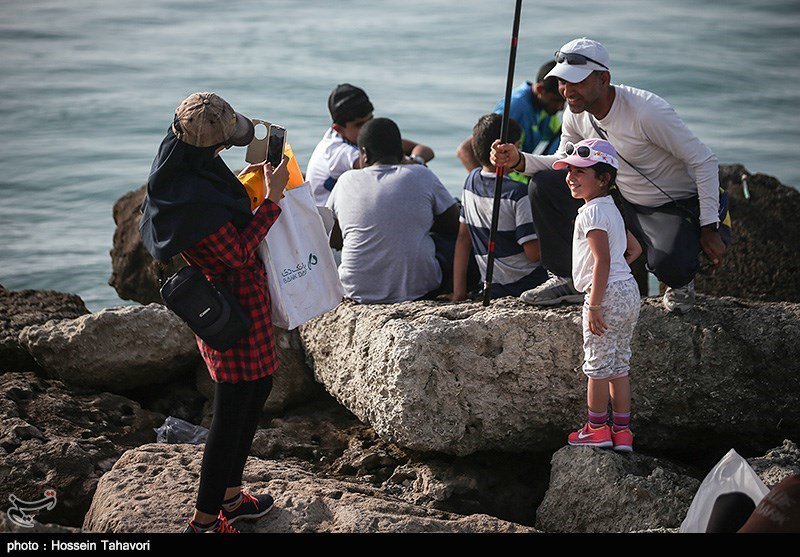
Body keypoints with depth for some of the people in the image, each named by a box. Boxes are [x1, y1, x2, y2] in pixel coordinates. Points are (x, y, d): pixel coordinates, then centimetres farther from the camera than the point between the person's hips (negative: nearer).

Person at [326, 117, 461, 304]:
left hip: (358, 291, 1)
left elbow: (332, 241, 13)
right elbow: (456, 225, 7)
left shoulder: (347, 180, 3)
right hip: (417, 288, -1)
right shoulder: (422, 175, -2)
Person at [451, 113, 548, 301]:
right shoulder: (518, 194, -17)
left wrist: (459, 291, 10)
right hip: (527, 284, -7)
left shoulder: (471, 182, 4)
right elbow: (534, 253, -18)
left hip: (492, 288, 7)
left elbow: (463, 238, 7)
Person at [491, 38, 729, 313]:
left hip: (676, 207, -6)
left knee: (667, 264, -37)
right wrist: (520, 160, -10)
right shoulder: (575, 114, -8)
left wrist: (710, 229, -23)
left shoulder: (647, 111, -28)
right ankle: (567, 280, 6)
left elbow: (705, 161, -22)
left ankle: (681, 283, 5)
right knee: (543, 185, -8)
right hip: (624, 202, 6)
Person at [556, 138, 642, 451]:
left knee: (597, 366, 1)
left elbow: (602, 261, -21)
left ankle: (597, 428, 9)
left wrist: (594, 306, -20)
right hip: (628, 293, 10)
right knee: (619, 366, 12)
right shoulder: (611, 209, 16)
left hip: (607, 295, -10)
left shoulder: (593, 212, -14)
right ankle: (622, 432, 16)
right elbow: (634, 249, 25)